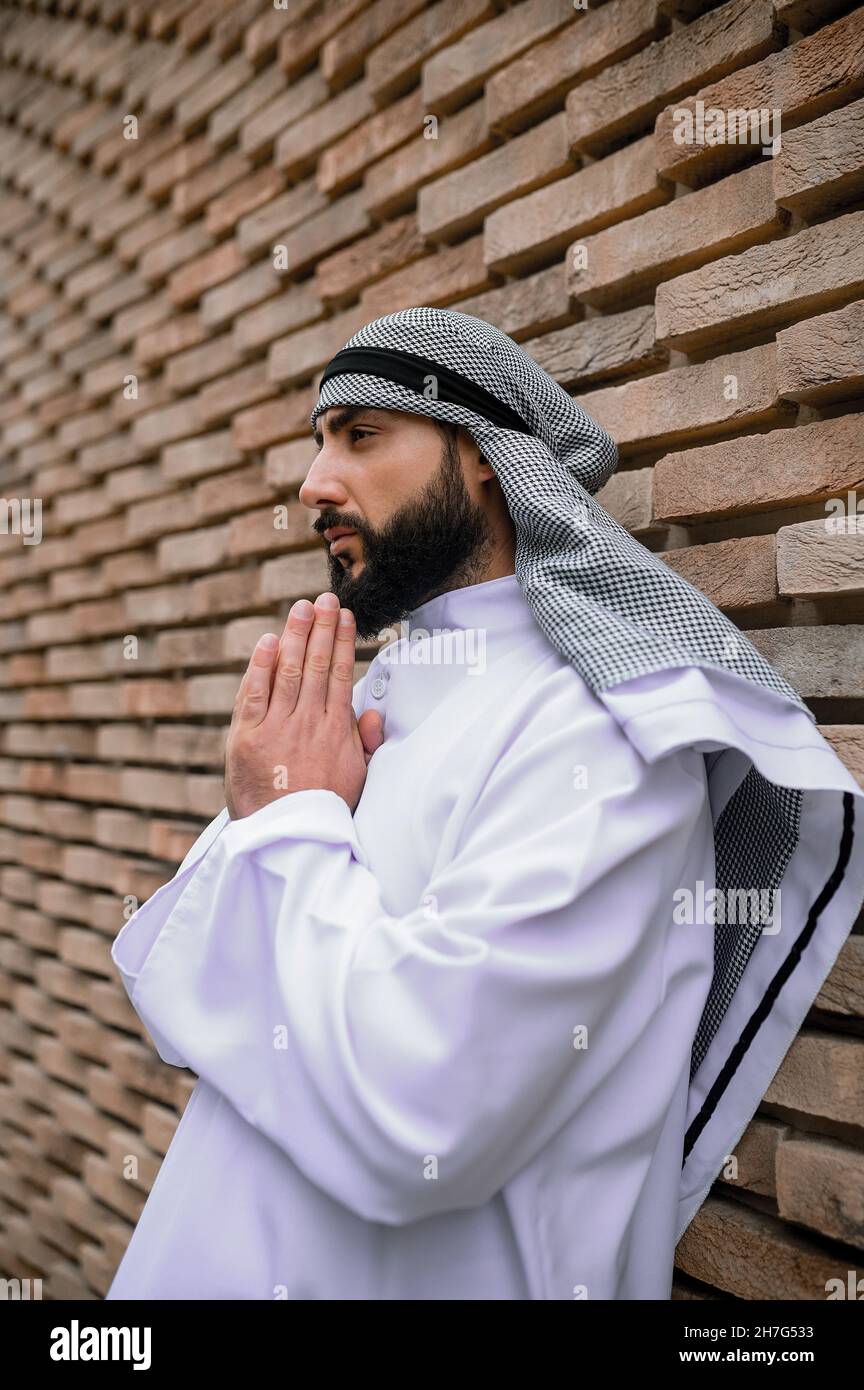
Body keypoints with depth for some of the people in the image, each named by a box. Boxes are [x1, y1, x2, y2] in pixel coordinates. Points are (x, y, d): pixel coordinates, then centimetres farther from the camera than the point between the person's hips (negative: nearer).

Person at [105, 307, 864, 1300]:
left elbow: (411, 1124, -29)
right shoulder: (364, 698, 2)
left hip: (424, 1269, -6)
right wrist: (283, 824, -17)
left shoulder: (592, 728, -21)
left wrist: (288, 824, -17)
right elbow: (164, 992, 1)